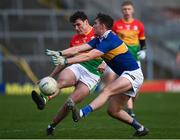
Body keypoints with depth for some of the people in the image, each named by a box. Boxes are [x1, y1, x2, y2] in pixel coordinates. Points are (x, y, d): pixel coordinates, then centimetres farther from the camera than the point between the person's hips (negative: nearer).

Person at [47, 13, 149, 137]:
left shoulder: (110, 40, -20)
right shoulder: (99, 40, 9)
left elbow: (88, 56, -26)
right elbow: (78, 49, 2)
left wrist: (66, 61, -29)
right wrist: (60, 53, -11)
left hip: (133, 74, -10)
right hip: (126, 75, 10)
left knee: (107, 90, -31)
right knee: (113, 111, 8)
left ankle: (82, 113, -52)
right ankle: (140, 128, 23)